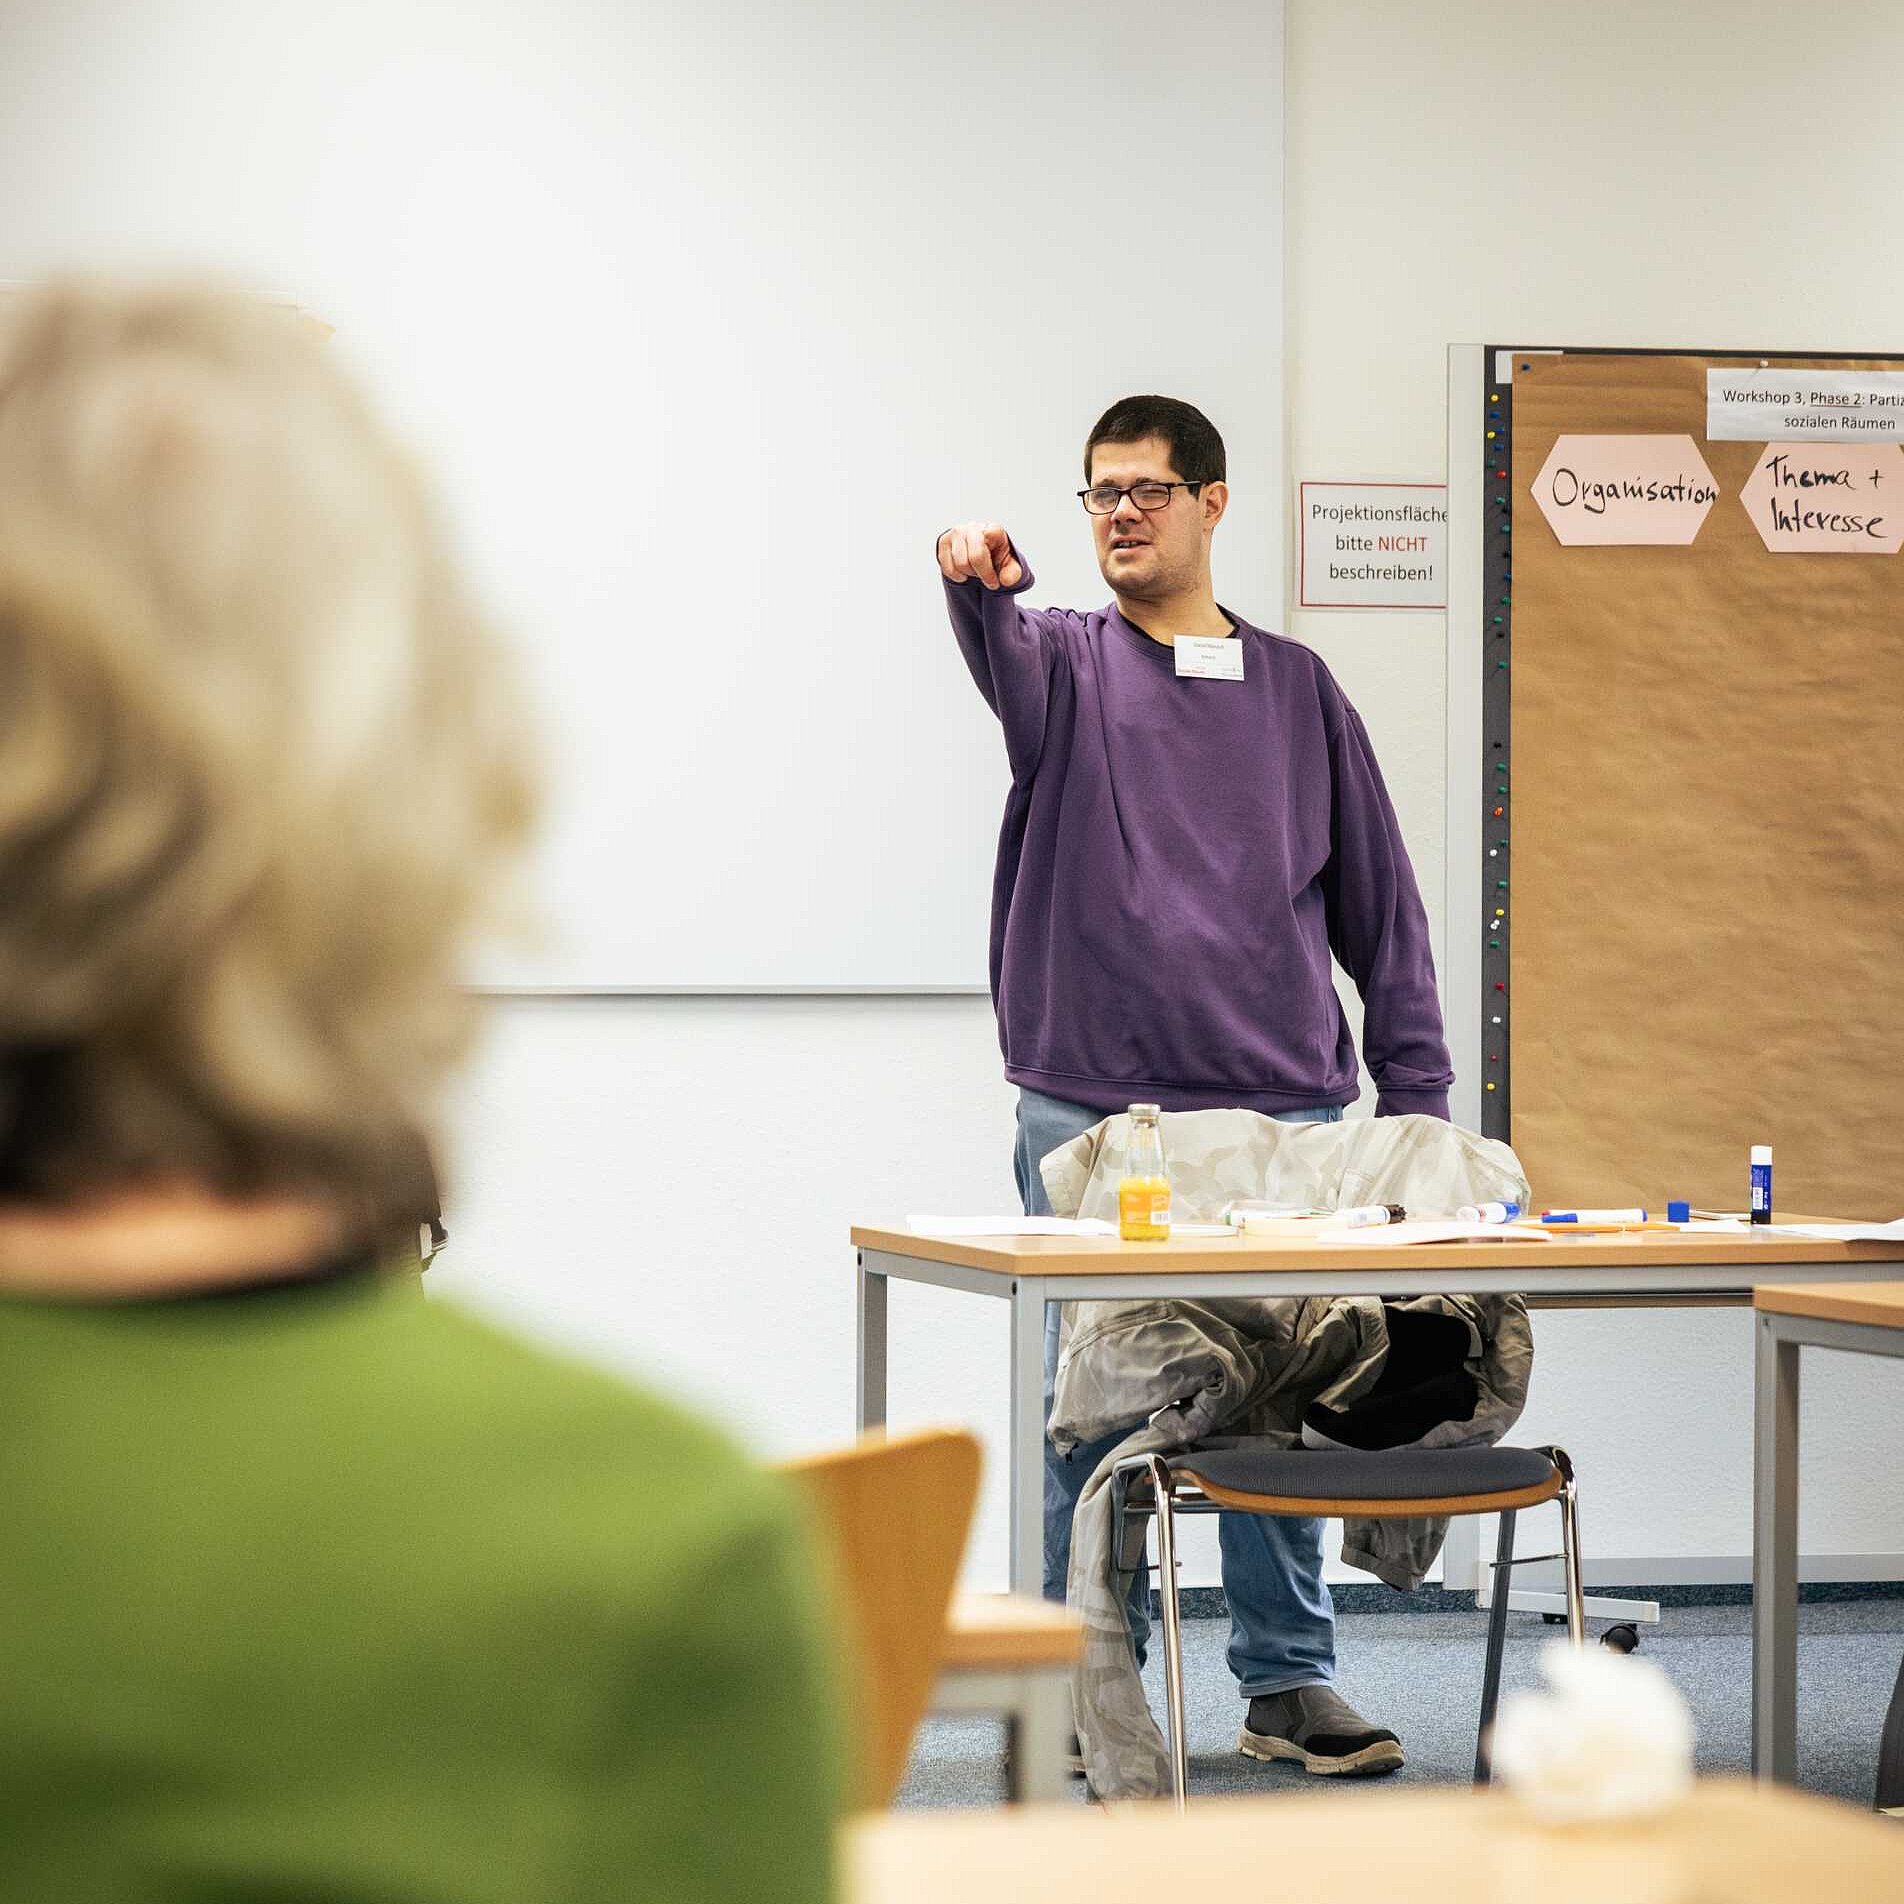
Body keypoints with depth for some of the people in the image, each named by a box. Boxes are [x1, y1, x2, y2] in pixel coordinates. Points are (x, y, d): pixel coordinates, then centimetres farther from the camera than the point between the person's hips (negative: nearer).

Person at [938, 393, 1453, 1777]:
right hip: (1091, 1108, -2)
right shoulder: (1068, 663, 8)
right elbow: (1006, 659, -19)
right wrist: (980, 586, -43)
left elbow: (1381, 902, 13)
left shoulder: (1297, 689, 13)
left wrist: (1416, 1094, 4)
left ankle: (1290, 1683, 14)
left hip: (1282, 1109, 2)